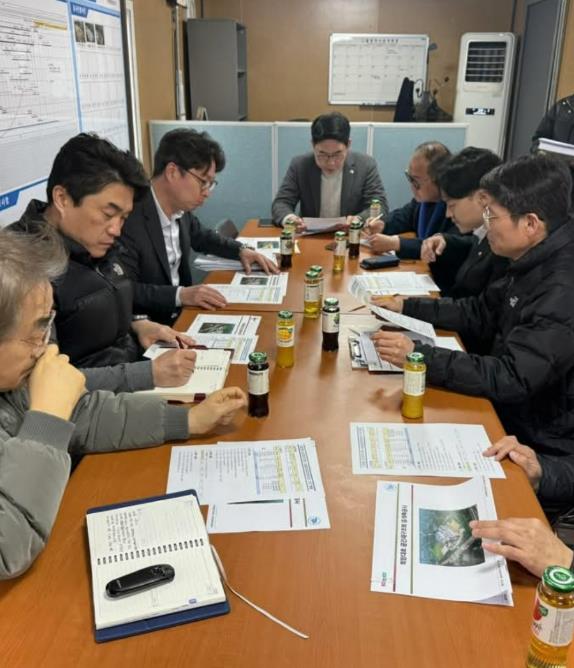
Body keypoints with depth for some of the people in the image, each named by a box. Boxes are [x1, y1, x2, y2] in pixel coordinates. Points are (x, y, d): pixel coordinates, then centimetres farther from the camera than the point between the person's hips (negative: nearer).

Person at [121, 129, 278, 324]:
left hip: (181, 313, 8)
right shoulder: (129, 218, -25)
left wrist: (241, 250, 9)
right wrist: (180, 294, -33)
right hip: (149, 325, -8)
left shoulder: (180, 207, 0)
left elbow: (200, 236, 22)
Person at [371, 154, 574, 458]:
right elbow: (480, 312, 10)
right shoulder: (536, 263, 0)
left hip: (539, 441, -7)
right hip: (512, 407, 7)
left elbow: (513, 379, -31)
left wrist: (420, 356, -33)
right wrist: (407, 307, 2)